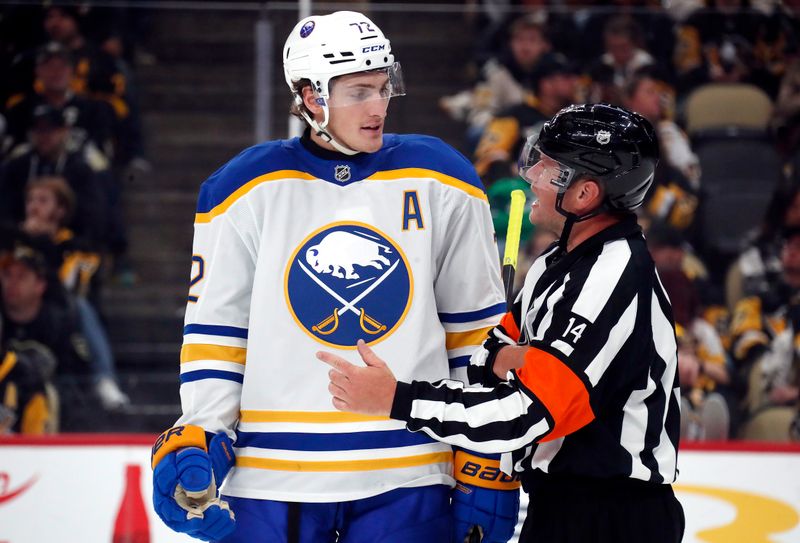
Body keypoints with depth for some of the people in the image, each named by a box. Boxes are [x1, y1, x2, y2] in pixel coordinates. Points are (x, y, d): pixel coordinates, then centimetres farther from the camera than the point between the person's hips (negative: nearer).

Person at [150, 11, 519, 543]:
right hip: (272, 476, 0)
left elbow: (477, 329, 7)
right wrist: (197, 442, -3)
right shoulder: (246, 190, 3)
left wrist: (487, 464, 4)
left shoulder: (441, 183, 4)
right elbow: (213, 329, 8)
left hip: (409, 479, 0)